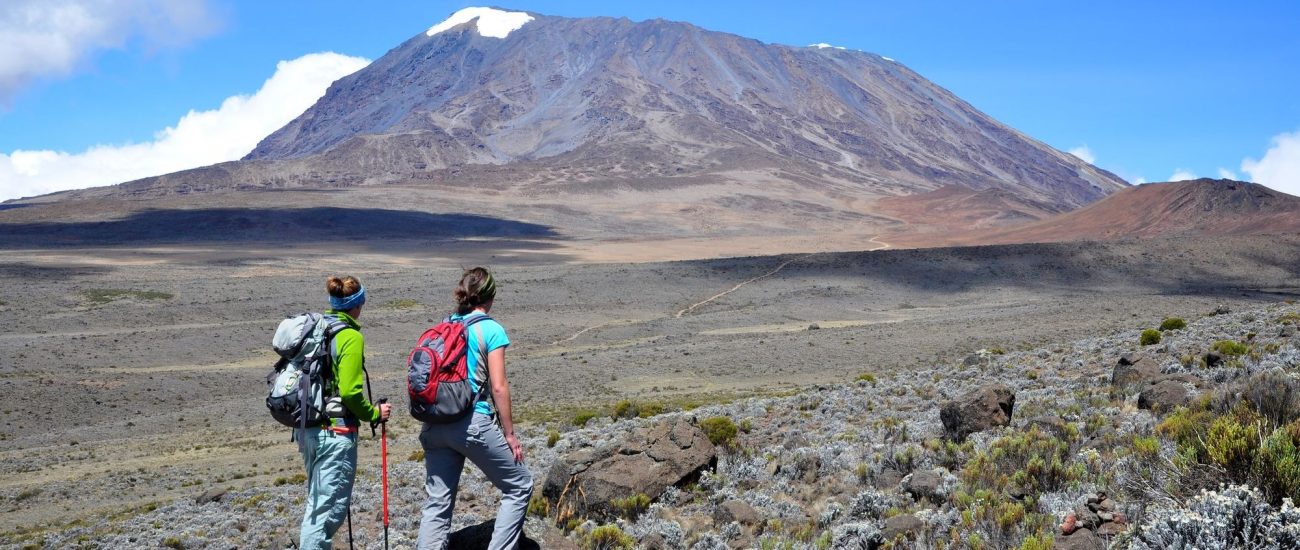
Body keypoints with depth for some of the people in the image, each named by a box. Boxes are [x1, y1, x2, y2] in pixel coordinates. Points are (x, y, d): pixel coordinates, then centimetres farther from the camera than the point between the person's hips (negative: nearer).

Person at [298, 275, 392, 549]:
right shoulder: (350, 337, -14)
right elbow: (350, 392, -20)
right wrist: (374, 414, -5)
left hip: (308, 428, 8)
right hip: (335, 432, -8)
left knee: (317, 503, 20)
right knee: (329, 508, 0)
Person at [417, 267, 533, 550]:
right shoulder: (492, 330, -5)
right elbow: (498, 387, -9)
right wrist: (509, 434, -1)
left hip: (435, 426, 6)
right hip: (473, 422, -6)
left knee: (437, 503, 10)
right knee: (519, 485, 12)